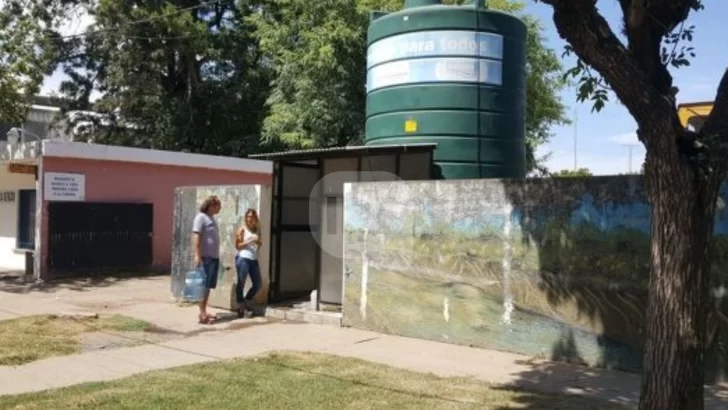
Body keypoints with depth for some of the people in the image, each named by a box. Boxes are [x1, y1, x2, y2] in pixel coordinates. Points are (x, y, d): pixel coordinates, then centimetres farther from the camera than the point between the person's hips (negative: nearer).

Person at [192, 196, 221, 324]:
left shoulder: (212, 218, 18)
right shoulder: (201, 217, -8)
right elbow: (196, 237, -15)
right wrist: (197, 256, -22)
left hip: (214, 257, 8)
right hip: (205, 257, -8)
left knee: (209, 286, 10)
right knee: (204, 285, -7)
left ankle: (204, 312, 15)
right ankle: (202, 314, -5)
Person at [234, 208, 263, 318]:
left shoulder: (257, 230, 13)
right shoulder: (242, 229, -3)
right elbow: (238, 245, -7)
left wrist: (258, 241, -3)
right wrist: (249, 241, -16)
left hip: (254, 260, 6)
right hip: (243, 259, -6)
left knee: (258, 283, 8)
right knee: (241, 283, -1)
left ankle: (247, 303, 25)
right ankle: (241, 307, 9)